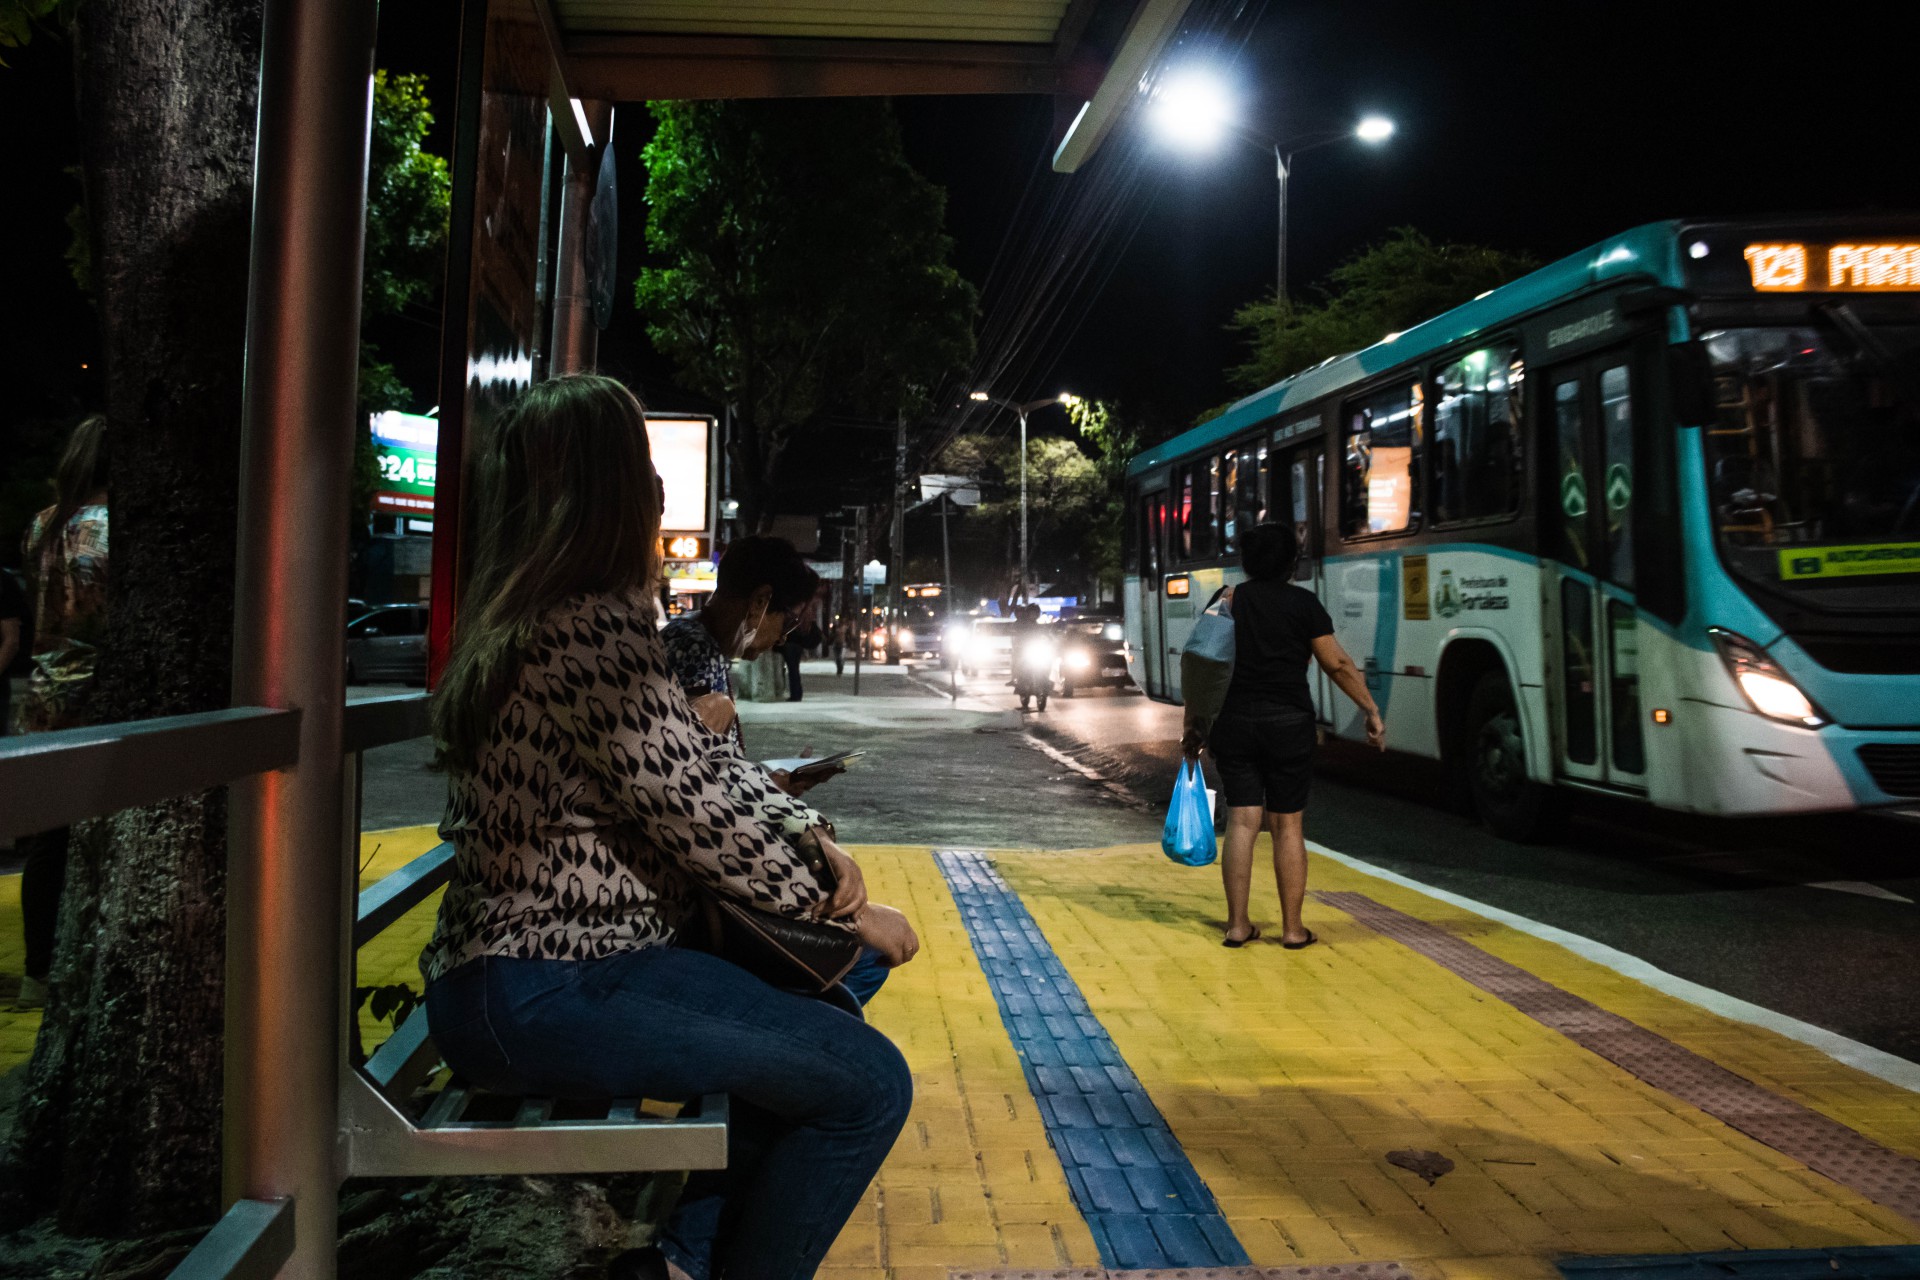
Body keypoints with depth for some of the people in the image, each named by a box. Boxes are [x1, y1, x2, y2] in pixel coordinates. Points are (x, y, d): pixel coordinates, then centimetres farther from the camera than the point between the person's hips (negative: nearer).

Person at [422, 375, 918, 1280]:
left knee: (803, 1028, 23)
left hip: (510, 974, 11)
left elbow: (695, 771, 14)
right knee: (868, 1084, -13)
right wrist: (844, 906, -6)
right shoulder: (597, 629, -20)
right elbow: (696, 815, -20)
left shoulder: (522, 622, 12)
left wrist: (807, 832, 2)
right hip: (544, 995, -11)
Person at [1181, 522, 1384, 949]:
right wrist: (1371, 711, 5)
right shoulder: (1304, 603, -1)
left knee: (1241, 821, 4)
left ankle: (1237, 924, 6)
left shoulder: (1226, 602, 4)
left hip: (1234, 724, 2)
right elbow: (1338, 664, -4)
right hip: (1289, 723, -2)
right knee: (1288, 825, 5)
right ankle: (1293, 928, 10)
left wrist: (1193, 725, 9)